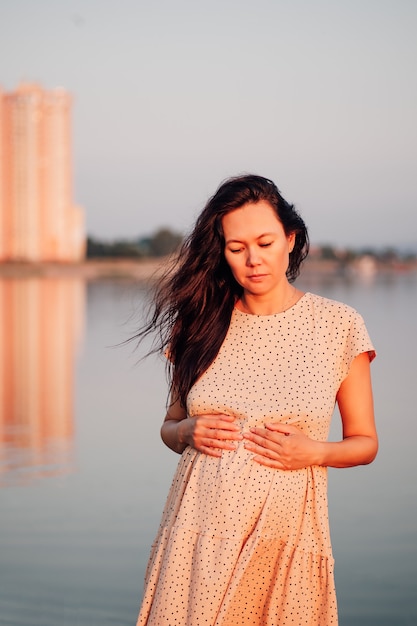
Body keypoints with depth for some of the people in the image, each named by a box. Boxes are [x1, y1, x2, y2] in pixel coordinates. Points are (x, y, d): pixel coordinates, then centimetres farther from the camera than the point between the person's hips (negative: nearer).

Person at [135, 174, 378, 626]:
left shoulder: (339, 325, -1)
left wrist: (314, 452, -13)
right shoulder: (201, 324, 4)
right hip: (200, 532, 1)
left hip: (287, 534, -1)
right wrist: (187, 432, -6)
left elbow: (364, 443, 6)